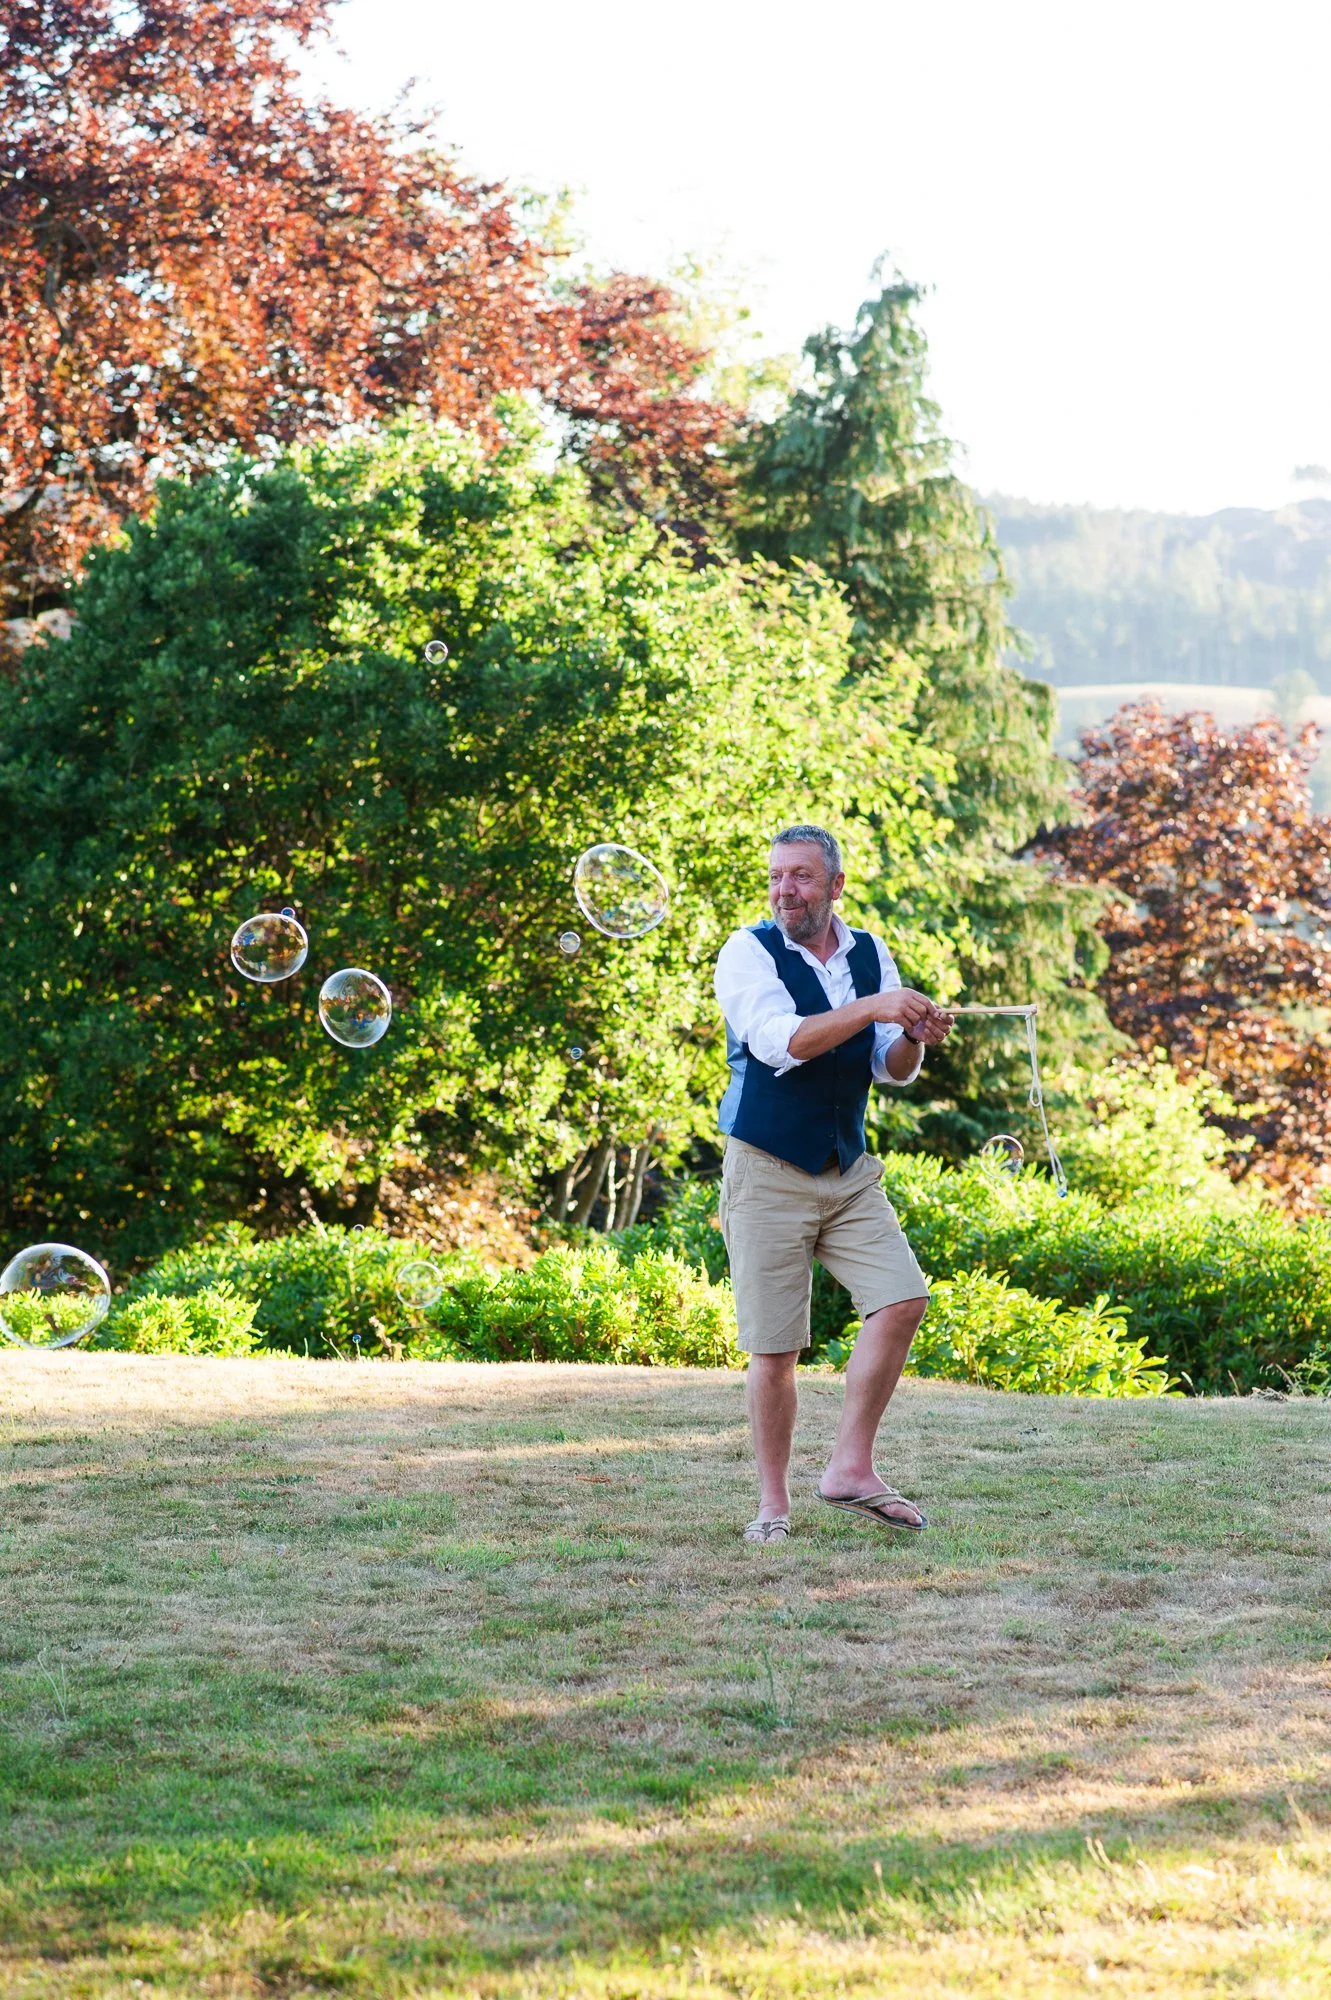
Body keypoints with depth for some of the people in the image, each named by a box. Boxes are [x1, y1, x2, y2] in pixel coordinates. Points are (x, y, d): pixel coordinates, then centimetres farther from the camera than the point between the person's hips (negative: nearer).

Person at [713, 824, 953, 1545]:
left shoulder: (870, 954, 8)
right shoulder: (748, 953, -7)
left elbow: (892, 1070, 9)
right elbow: (779, 1042, -23)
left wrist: (913, 1037, -13)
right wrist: (870, 1009, -30)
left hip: (849, 1170, 5)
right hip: (767, 1173, -5)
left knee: (902, 1298, -12)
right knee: (773, 1349, -3)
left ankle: (850, 1468, -2)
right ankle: (773, 1505, 8)